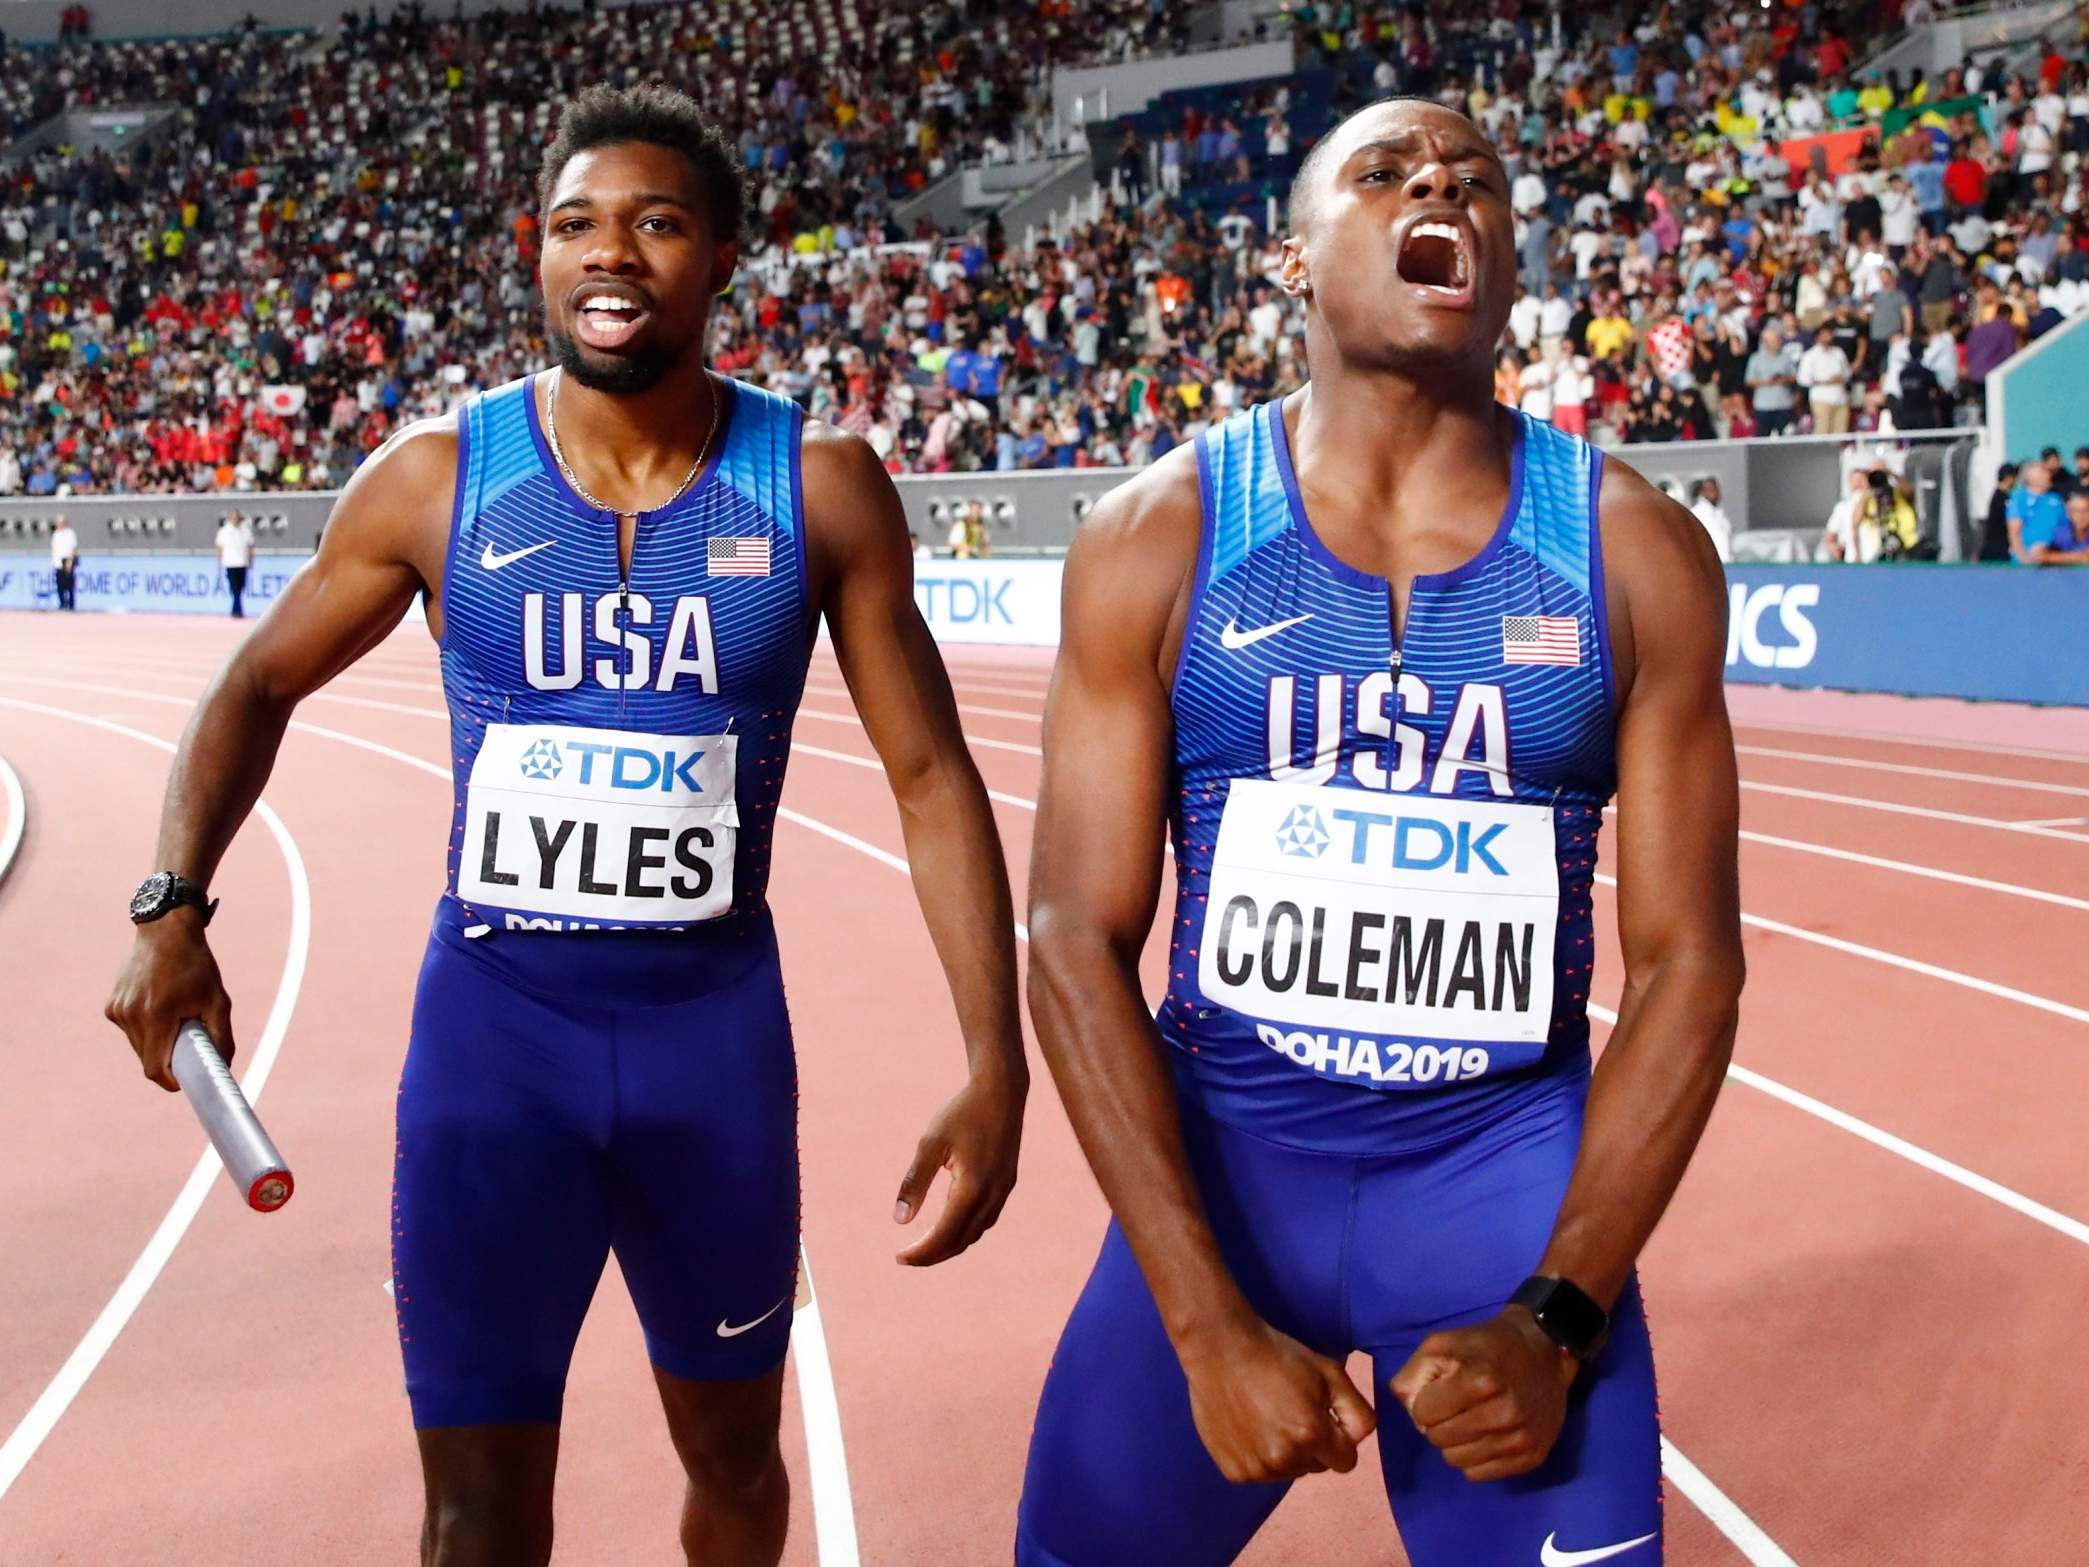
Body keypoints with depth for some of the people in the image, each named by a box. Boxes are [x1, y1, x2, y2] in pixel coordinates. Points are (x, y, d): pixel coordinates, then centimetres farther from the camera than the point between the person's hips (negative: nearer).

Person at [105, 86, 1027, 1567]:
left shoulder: (820, 485, -7)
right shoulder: (436, 473, -5)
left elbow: (930, 774, -4)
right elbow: (261, 683, 9)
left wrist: (995, 1072, -11)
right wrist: (174, 906, -9)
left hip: (716, 1016, 1)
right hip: (493, 1015, 0)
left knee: (734, 1446, 18)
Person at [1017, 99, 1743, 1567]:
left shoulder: (1638, 553, -4)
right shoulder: (1158, 537, -6)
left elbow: (1688, 960, -2)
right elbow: (1078, 943, -8)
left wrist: (1558, 1318, -11)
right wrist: (1209, 1326, -14)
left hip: (1509, 1168, 0)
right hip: (1219, 1153, 0)